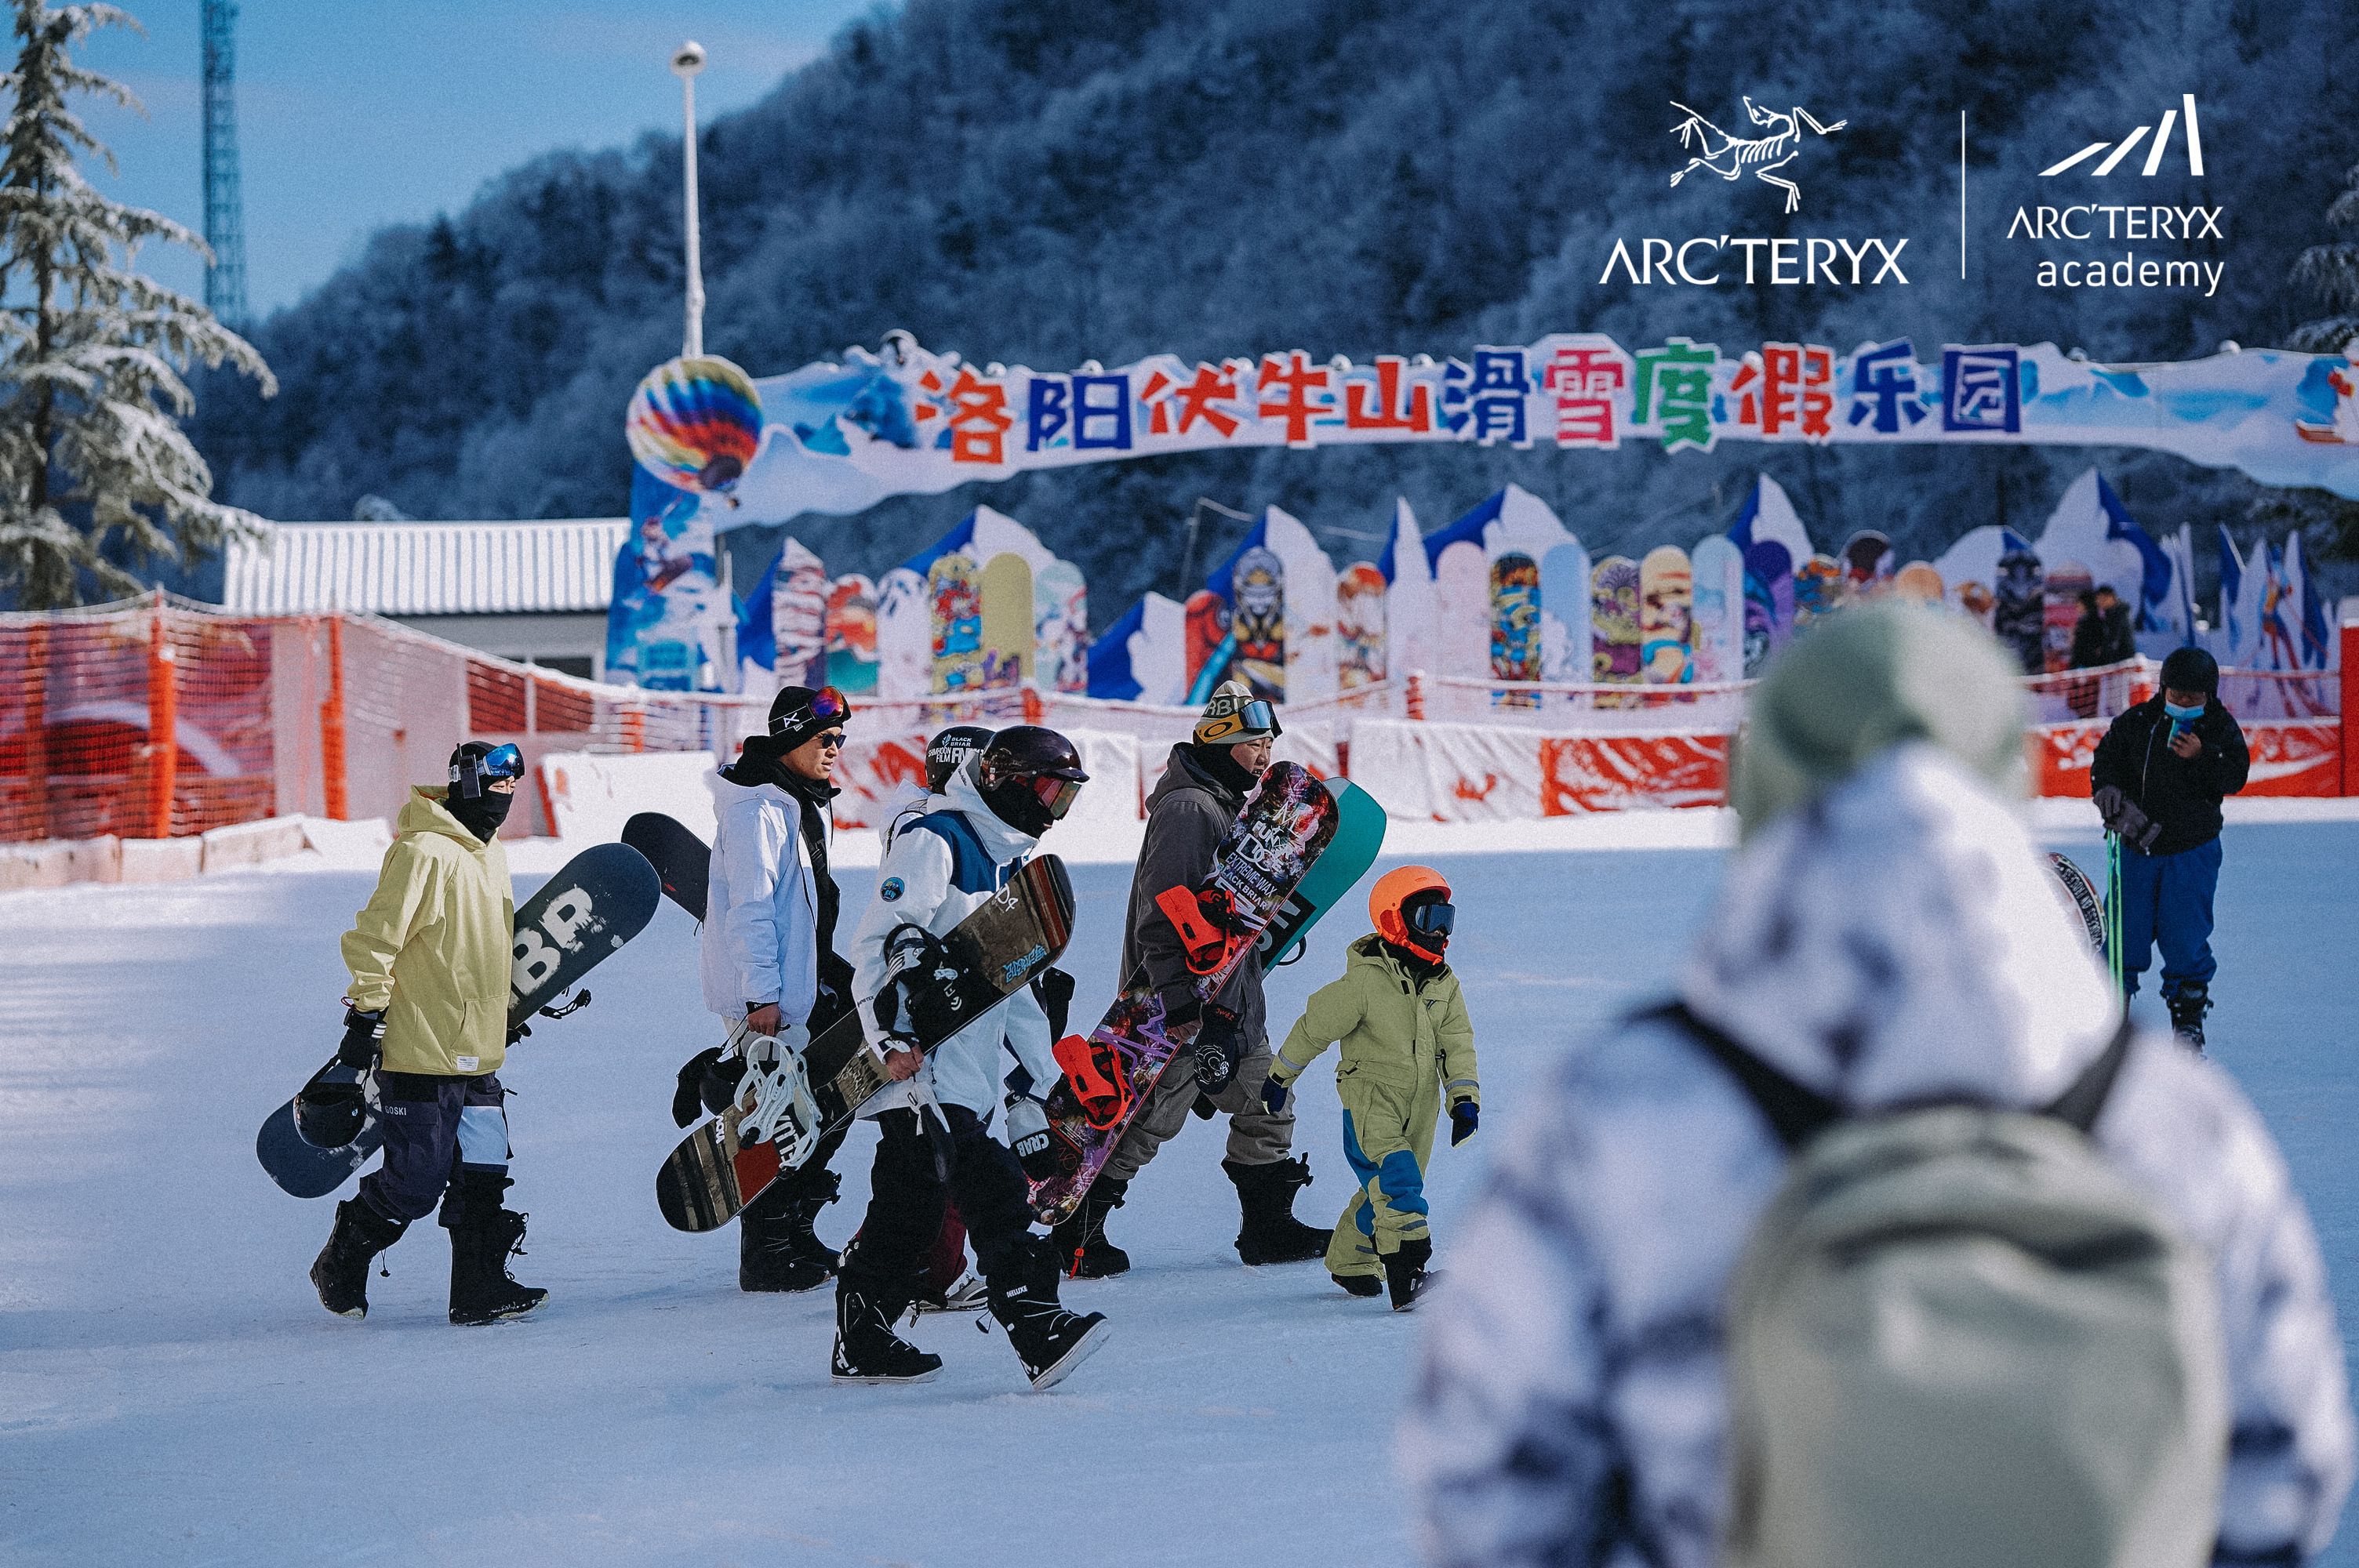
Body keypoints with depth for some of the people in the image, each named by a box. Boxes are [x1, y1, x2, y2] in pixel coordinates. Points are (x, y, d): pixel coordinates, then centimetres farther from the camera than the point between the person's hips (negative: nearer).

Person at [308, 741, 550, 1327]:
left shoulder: (491, 858, 15)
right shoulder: (423, 853, -14)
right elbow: (373, 938, -15)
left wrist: (509, 1008, 29)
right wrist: (366, 1015, -16)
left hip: (478, 1057, 8)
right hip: (419, 1054, -8)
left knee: (482, 1178, 4)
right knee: (416, 1183, -6)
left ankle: (479, 1290, 9)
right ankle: (340, 1268, 13)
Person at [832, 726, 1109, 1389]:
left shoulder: (1007, 863, 22)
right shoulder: (934, 843, -8)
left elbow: (1014, 988, 28)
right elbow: (878, 941, -18)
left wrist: (1035, 1085, 24)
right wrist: (891, 1037, -29)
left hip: (968, 1078, 10)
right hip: (922, 1069, -10)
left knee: (907, 1212, 14)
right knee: (994, 1193, -18)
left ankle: (861, 1345, 21)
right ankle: (1040, 1333, -24)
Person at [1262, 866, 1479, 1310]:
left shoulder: (1444, 986, 4)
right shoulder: (1366, 982, -15)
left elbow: (1457, 1044, 8)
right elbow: (1315, 1027, -5)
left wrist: (1464, 1099, -4)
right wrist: (1280, 1077, 4)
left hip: (1419, 1106, 6)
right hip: (1370, 1095, -6)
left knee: (1386, 1191, 11)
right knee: (1395, 1173, -25)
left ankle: (1350, 1263, 33)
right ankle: (1406, 1272, -33)